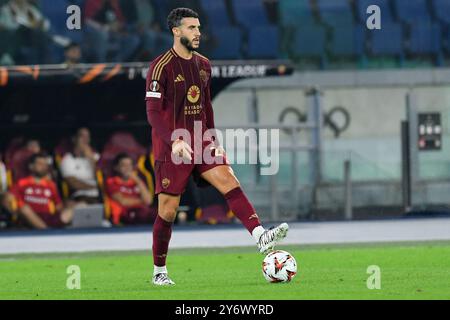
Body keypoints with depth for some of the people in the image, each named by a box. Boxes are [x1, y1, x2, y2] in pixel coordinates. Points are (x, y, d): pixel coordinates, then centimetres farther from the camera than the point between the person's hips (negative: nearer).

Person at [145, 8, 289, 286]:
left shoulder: (203, 65, 11)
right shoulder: (161, 67, -11)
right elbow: (153, 112, -16)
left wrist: (213, 140, 13)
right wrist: (175, 141, -28)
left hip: (200, 143, 5)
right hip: (171, 146, -5)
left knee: (229, 181, -18)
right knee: (168, 209, -1)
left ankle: (261, 236, -34)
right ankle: (159, 271, 13)